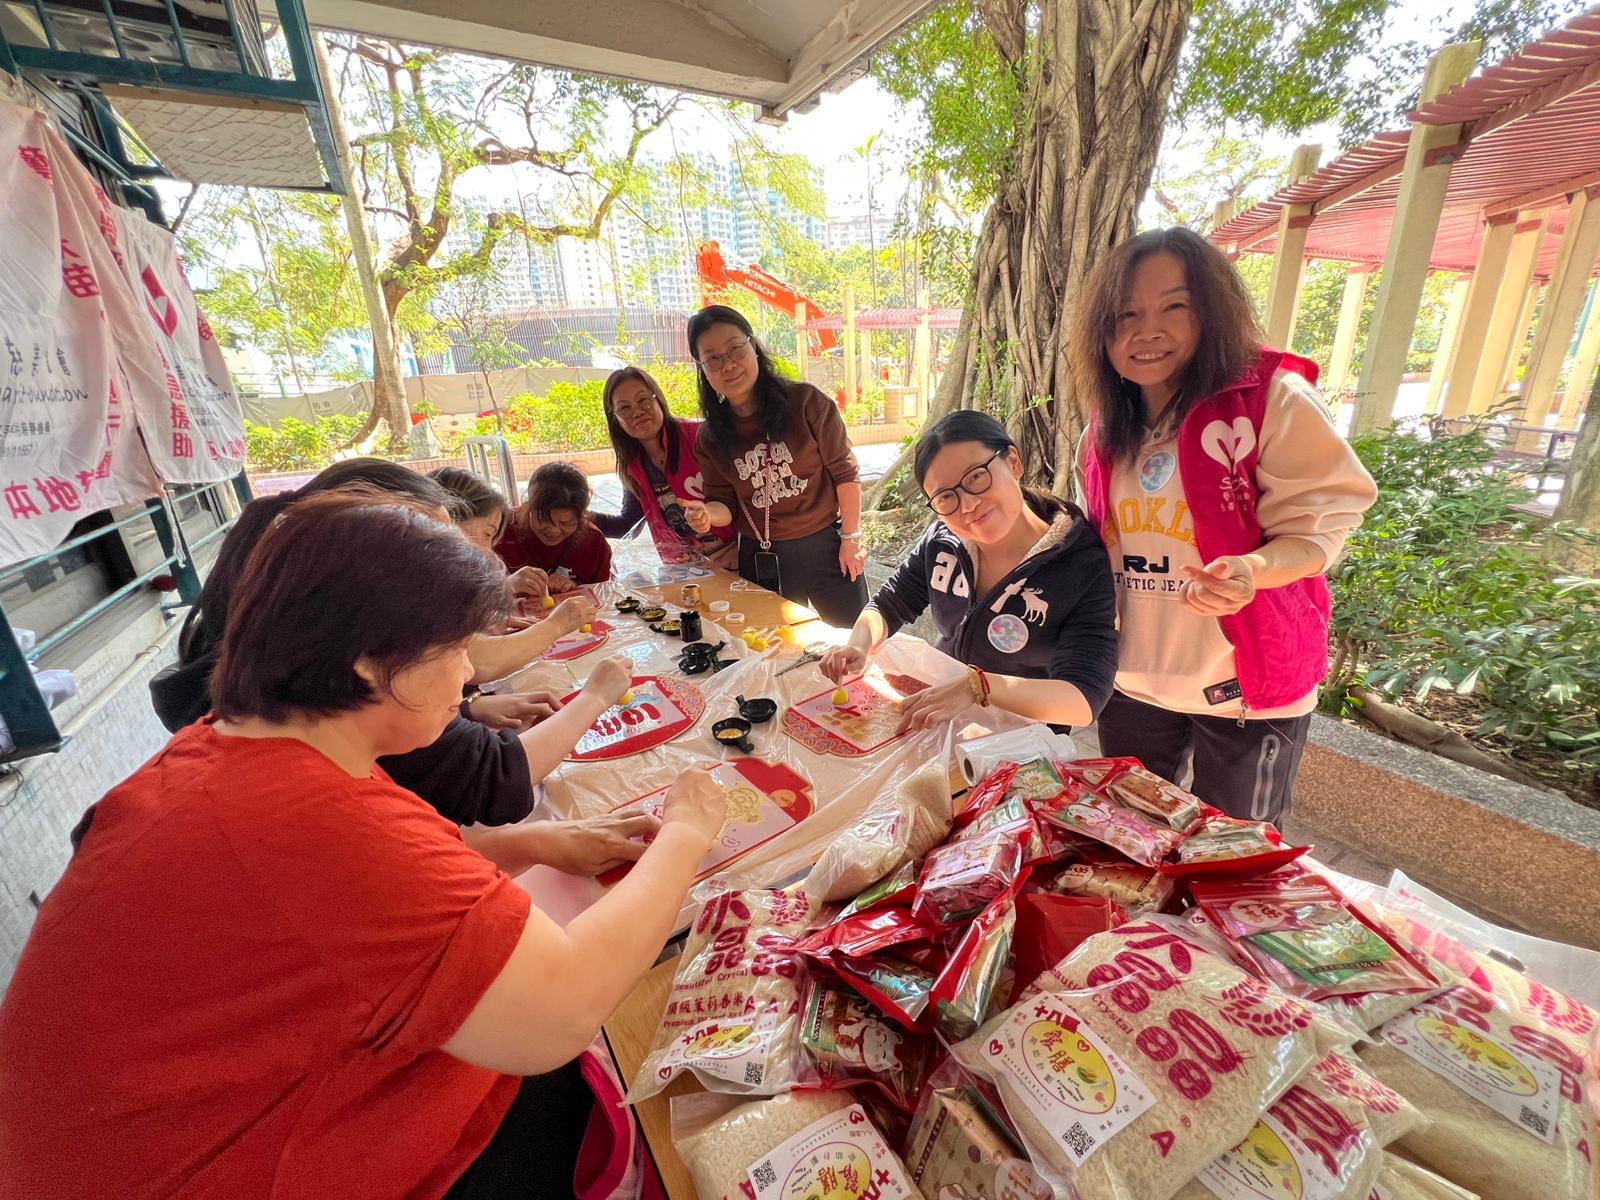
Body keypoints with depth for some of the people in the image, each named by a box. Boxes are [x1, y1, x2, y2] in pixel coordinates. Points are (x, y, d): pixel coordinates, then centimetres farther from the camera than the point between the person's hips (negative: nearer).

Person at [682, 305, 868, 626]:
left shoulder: (806, 402, -10)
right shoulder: (710, 437, -1)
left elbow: (845, 472, -6)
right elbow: (726, 504, 3)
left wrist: (851, 537, -5)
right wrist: (707, 514, -20)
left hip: (826, 546, -2)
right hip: (760, 560, 2)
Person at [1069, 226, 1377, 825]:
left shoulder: (1273, 400, -15)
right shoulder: (1106, 425, 2)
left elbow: (1314, 528, -16)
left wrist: (1253, 568, -35)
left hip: (1247, 688, -4)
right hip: (1132, 680, 5)